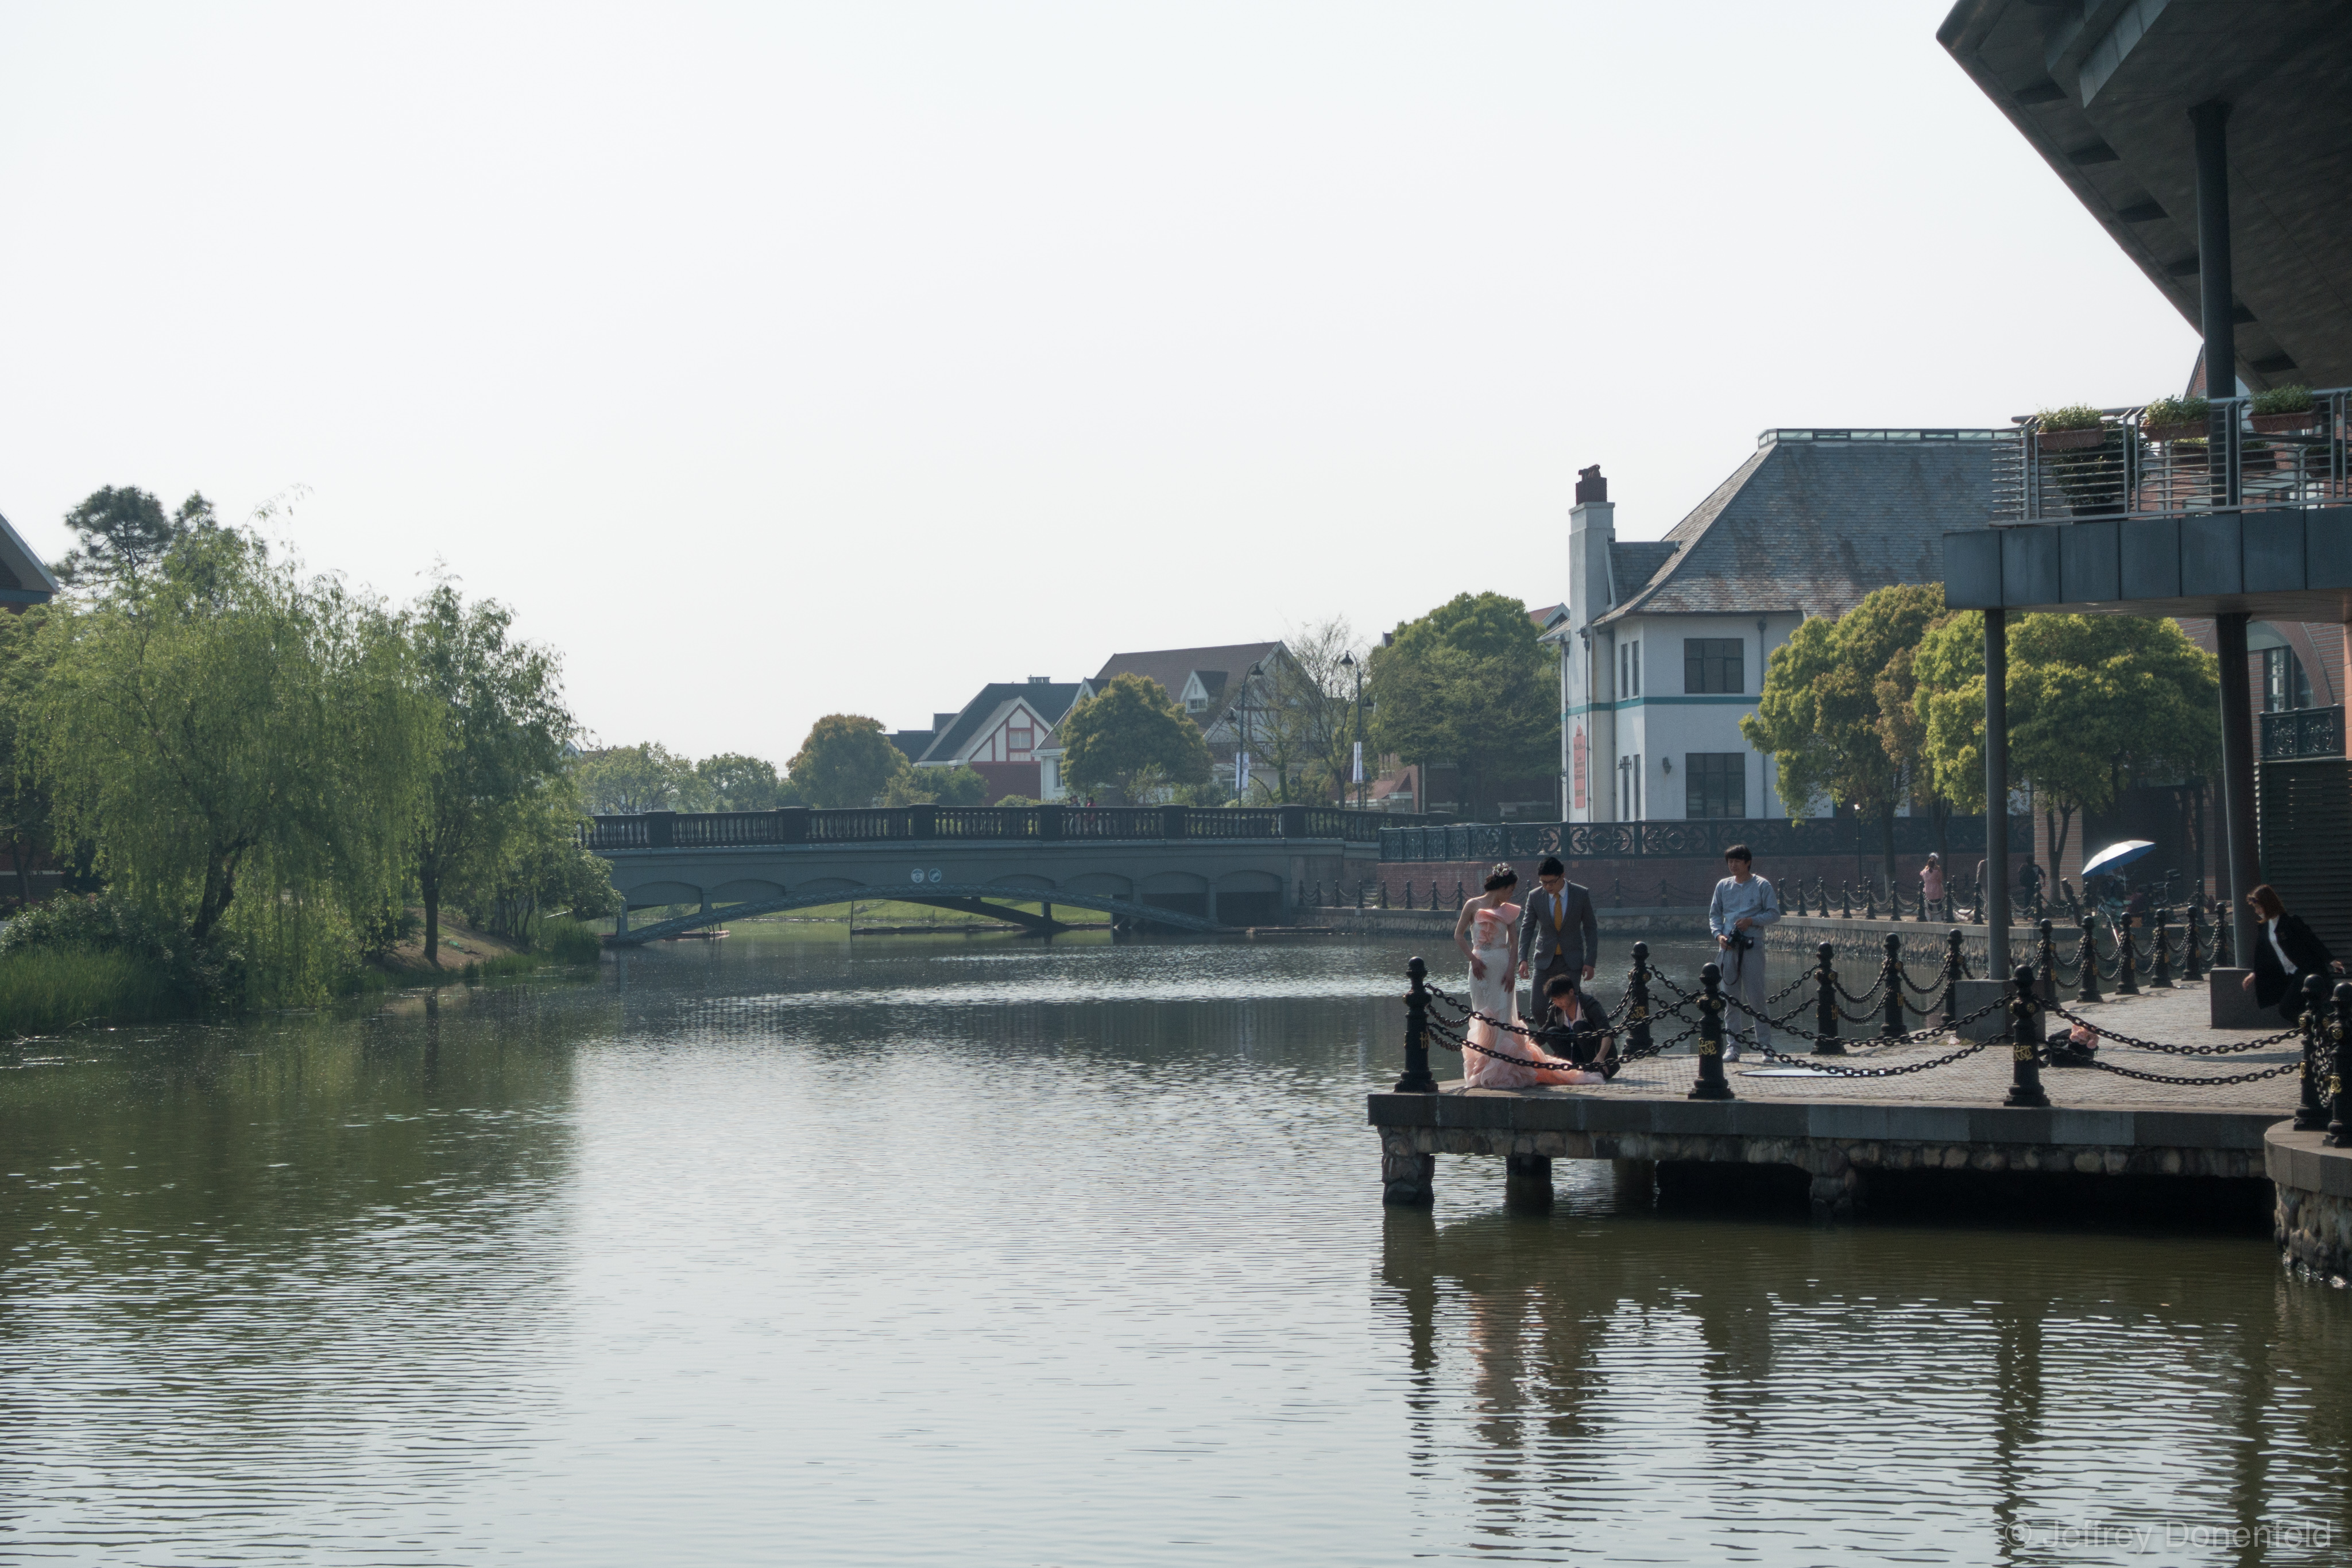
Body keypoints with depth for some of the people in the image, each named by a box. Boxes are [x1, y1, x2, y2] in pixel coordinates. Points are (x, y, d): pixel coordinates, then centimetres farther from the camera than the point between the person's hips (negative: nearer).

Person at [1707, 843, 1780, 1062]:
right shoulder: (1723, 886, 13)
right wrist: (1718, 934, -3)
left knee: (1756, 997, -4)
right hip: (1729, 946, 3)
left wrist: (1751, 921, -12)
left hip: (1753, 947, -3)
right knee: (1730, 998, 2)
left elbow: (1774, 913, 1)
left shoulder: (1762, 886, 2)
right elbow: (1714, 915, 15)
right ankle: (1732, 1046, 5)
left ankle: (1765, 1045, 2)